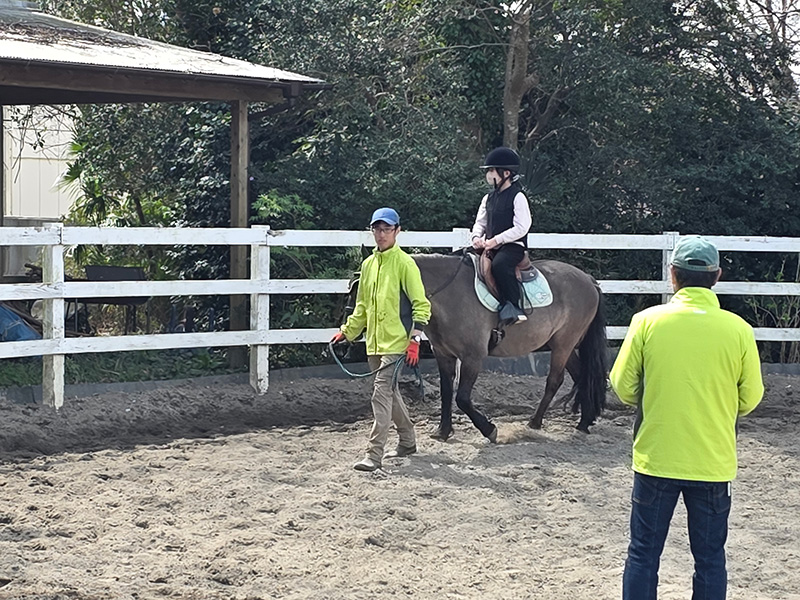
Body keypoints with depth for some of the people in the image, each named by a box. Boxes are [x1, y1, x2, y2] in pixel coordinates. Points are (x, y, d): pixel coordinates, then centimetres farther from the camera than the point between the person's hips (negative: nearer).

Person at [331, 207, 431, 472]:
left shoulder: (404, 263, -9)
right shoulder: (368, 264, 12)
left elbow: (421, 305, -12)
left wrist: (414, 340, -18)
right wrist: (347, 331, 18)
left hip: (396, 343, -8)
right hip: (374, 342, 8)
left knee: (382, 393, -13)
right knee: (390, 392, 17)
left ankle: (374, 455, -14)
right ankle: (407, 441, 33)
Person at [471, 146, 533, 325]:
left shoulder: (517, 197, -8)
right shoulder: (489, 198, 15)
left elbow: (521, 228, -15)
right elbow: (480, 222, 21)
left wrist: (496, 240, -18)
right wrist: (476, 237, -2)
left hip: (513, 245, -8)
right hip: (490, 246, 8)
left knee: (500, 264, -37)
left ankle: (513, 307, -32)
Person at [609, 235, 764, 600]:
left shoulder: (647, 321, -10)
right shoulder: (738, 330, -8)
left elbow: (623, 388, -3)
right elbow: (749, 399, 0)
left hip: (656, 459, 0)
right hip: (714, 462, 1)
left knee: (643, 555, 11)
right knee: (710, 559, 12)